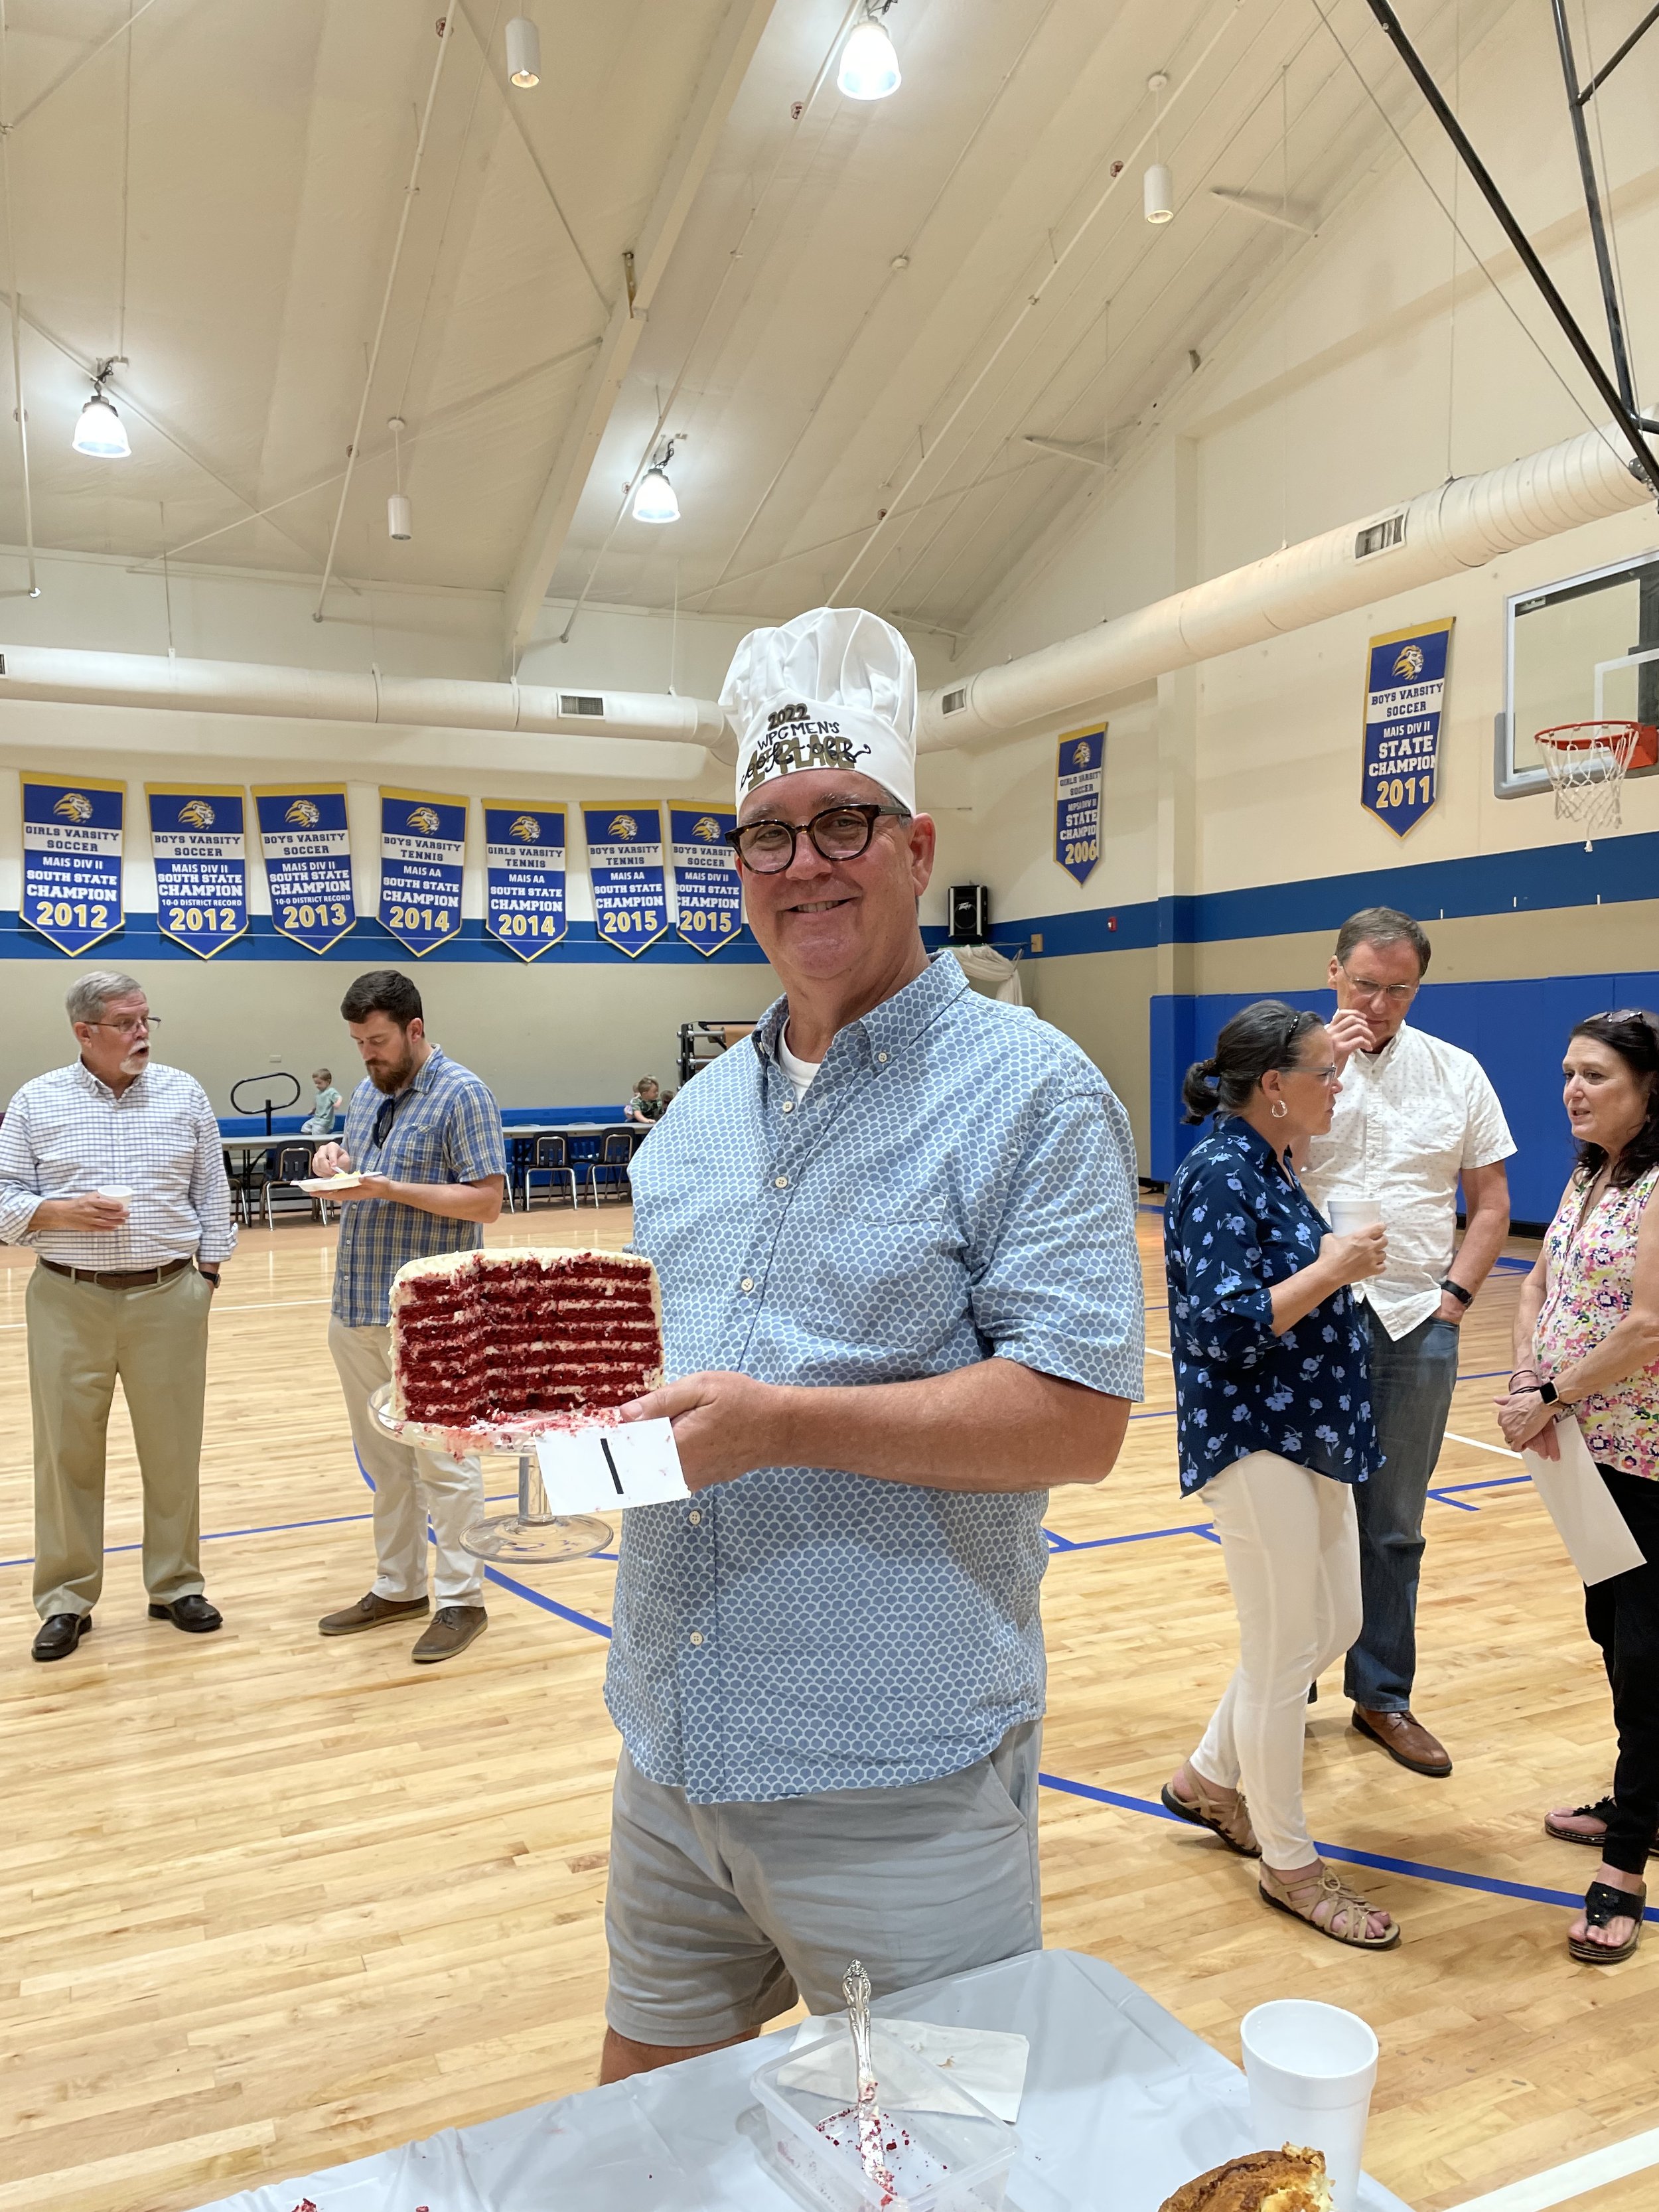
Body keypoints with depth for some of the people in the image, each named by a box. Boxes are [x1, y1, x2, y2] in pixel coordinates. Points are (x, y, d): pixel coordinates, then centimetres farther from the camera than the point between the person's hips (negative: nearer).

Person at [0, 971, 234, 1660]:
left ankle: (176, 1586, 22)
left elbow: (212, 1194, 7)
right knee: (67, 1452, 5)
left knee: (174, 1448, 7)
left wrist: (207, 1273, 3)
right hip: (69, 1301, -1)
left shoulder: (184, 1094, 5)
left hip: (169, 1297, 1)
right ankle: (66, 1601, 19)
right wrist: (61, 1212, -15)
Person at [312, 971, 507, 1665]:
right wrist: (337, 1165, 0)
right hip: (356, 1307, 7)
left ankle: (461, 1599, 12)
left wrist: (390, 1188, -20)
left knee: (441, 1461, 1)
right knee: (383, 1459, 15)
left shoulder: (462, 1095, -10)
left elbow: (485, 1200, -14)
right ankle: (397, 1587, 27)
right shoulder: (366, 1093, 14)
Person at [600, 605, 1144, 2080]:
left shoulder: (1030, 1091, -13)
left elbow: (1079, 1421, -19)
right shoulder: (707, 1104, 10)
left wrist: (786, 1421, -26)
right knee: (649, 2115, 25)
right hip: (672, 1741, 7)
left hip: (901, 1774, -6)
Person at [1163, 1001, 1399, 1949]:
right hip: (1255, 1442, -10)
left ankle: (1209, 1779, 35)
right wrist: (1333, 1269, -20)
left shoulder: (1271, 1169, 10)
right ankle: (1290, 1864, 23)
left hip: (1310, 1435, 10)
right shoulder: (1221, 1177, -19)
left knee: (1335, 1625, 19)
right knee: (1285, 1653, 3)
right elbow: (1224, 1327, -26)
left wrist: (1342, 1265, 5)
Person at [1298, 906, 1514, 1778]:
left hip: (1416, 1326, 2)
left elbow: (1491, 1202, 9)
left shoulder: (1457, 1074, 6)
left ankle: (1382, 1694, 27)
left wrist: (1455, 1295, -2)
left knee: (1393, 1528, 12)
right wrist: (1325, 1070, -19)